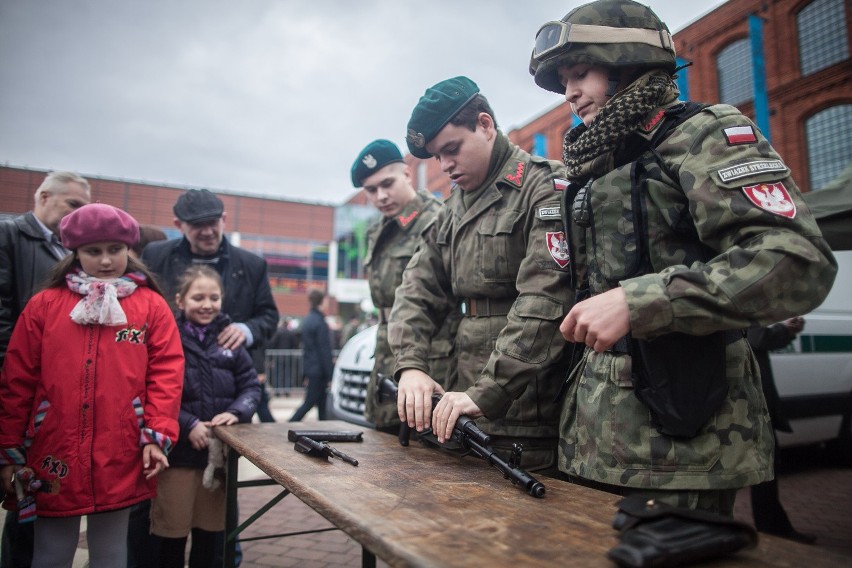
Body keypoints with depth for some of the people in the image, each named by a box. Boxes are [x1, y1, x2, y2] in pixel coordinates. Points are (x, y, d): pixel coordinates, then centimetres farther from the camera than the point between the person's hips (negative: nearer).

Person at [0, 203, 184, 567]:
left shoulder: (152, 306, 2)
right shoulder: (44, 305, 4)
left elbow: (166, 373, -3)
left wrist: (158, 435, -10)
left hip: (121, 459, -1)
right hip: (53, 459, 1)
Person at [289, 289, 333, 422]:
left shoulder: (307, 320, 12)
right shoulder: (320, 322, -16)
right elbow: (324, 351, -18)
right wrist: (329, 375, -15)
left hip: (309, 369, 9)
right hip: (319, 370, -9)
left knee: (322, 402, 13)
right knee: (309, 403, -3)